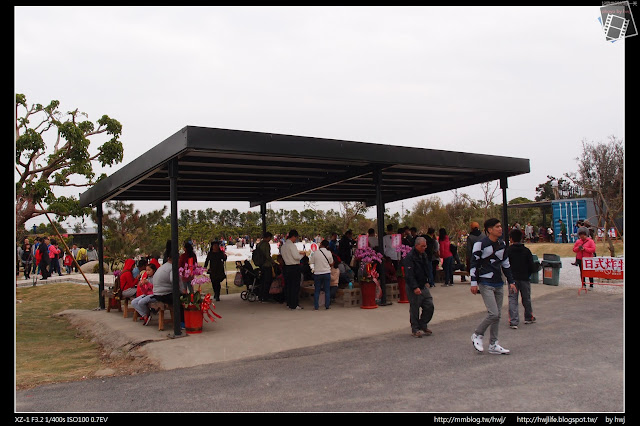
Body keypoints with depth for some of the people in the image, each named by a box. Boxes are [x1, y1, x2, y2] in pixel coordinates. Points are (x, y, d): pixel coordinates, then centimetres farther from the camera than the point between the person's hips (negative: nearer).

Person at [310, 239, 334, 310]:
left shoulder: (315, 252, -9)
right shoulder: (329, 253, -6)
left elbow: (311, 262, -2)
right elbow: (331, 263, 5)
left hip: (317, 273, 0)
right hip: (327, 273, 1)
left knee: (317, 291, 8)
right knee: (327, 290, 8)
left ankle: (316, 306, 8)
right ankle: (327, 306, 9)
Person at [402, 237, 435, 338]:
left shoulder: (423, 256, 11)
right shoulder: (409, 257, -17)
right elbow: (409, 275, -23)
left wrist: (426, 282, 18)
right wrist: (415, 287, -28)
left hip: (423, 287, 8)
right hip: (413, 288, -8)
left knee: (429, 306, 6)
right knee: (414, 309, 1)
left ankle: (422, 326, 22)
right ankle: (415, 330, 14)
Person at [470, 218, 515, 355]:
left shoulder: (502, 244, 11)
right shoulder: (480, 244, -10)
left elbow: (506, 264, 20)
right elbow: (474, 264, -8)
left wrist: (511, 281, 16)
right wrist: (474, 283, -11)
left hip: (499, 284, 7)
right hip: (485, 284, -7)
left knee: (497, 315, 8)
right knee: (493, 314, -14)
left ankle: (493, 345, 18)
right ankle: (477, 335, 9)